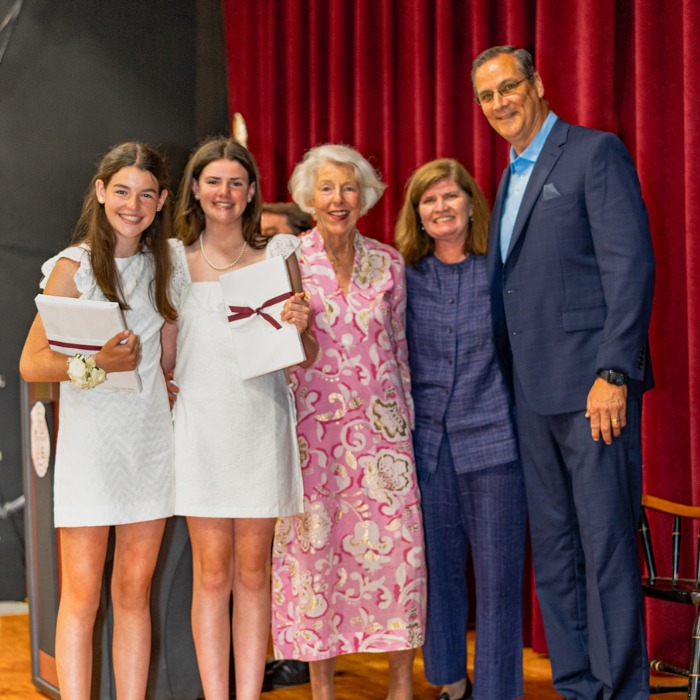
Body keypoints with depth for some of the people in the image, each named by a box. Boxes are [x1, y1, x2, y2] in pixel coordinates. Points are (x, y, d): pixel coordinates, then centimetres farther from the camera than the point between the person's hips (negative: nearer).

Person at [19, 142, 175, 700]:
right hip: (90, 442, -5)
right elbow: (31, 363, -9)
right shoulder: (74, 266, -5)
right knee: (82, 596, -3)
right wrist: (97, 363, -22)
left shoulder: (160, 262, 11)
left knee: (135, 592, 8)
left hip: (151, 439, 5)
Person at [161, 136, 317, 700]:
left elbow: (305, 356, 9)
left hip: (262, 421, 1)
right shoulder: (176, 258, 6)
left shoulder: (278, 254, 8)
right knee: (212, 571, -1)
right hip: (201, 421, -1)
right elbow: (166, 357, 10)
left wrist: (299, 326, -10)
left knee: (253, 569, 4)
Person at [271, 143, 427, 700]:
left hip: (380, 425, 2)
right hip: (311, 426, -2)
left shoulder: (388, 263, 8)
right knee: (314, 544, 0)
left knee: (396, 541, -3)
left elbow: (399, 347, 13)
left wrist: (406, 419, 12)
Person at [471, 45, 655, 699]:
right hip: (534, 393, 8)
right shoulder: (511, 177, 20)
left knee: (606, 545, -5)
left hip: (591, 383, -8)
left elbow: (630, 265, -12)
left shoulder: (596, 153, -4)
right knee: (552, 551, 11)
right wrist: (511, 376, 11)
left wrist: (614, 373, -19)